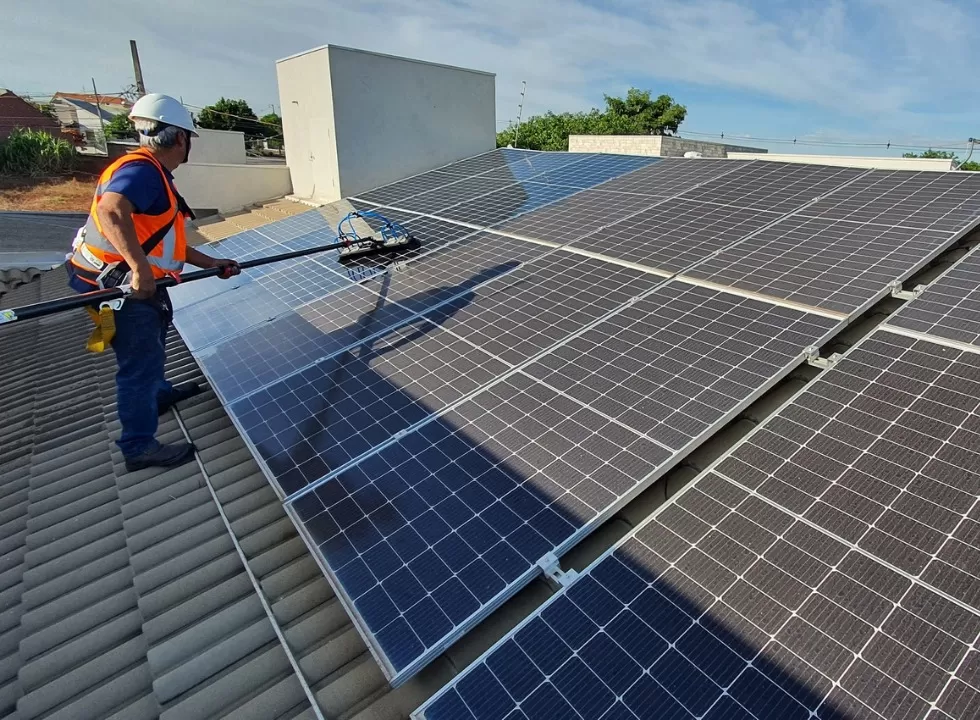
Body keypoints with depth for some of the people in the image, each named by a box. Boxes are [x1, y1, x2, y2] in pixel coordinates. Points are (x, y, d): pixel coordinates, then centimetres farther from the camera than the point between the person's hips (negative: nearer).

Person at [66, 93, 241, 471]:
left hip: (136, 280, 11)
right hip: (120, 284, -10)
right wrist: (140, 268, -38)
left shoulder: (152, 174, 14)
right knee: (140, 361, -3)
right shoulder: (142, 169, -19)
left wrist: (210, 263, 16)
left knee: (152, 343, 29)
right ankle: (140, 446, 9)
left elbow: (163, 239, 17)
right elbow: (111, 212, -38)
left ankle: (159, 393, 53)